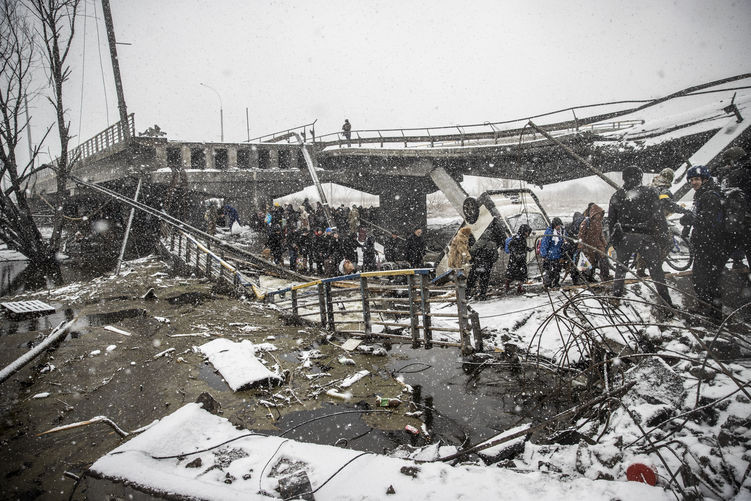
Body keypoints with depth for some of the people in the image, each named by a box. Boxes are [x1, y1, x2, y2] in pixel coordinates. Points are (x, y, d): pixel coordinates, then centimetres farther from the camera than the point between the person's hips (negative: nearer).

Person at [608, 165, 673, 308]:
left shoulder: (616, 196, 6)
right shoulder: (650, 192, -4)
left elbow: (611, 221, 10)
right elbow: (658, 216, -8)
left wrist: (614, 241, 17)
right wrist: (663, 234, 1)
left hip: (624, 238, 3)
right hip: (646, 237, -3)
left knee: (620, 267, 20)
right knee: (656, 269, 4)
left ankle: (616, 296, 22)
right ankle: (666, 302, 5)